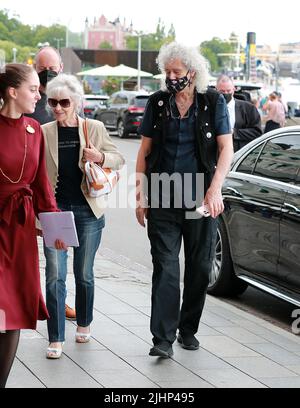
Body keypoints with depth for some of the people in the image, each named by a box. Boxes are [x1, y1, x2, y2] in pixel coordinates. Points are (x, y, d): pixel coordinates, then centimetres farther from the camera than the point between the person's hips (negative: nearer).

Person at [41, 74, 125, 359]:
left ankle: (84, 324, 33)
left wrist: (100, 157, -13)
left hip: (87, 211, 0)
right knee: (55, 276, -7)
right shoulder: (43, 133, 1)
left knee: (84, 274, 11)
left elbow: (119, 159, 9)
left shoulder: (94, 128, 0)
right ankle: (56, 339, -2)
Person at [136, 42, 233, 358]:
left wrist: (214, 189, -16)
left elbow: (226, 148, -3)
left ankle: (188, 329, 23)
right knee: (165, 267, -7)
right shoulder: (157, 103, 5)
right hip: (163, 200, 0)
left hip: (200, 199, 0)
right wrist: (140, 193, 2)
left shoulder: (213, 102, 0)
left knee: (199, 268, 7)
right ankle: (163, 339, -10)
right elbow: (145, 150, 9)